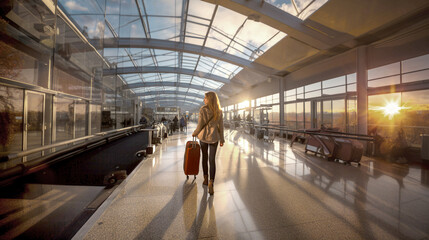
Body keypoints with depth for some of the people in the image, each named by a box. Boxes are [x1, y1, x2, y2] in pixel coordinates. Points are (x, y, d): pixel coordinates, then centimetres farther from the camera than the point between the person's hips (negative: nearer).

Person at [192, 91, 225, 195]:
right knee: (212, 160, 6)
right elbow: (221, 126, -1)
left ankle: (206, 179, 31)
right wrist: (222, 139, 7)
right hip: (214, 137, 1)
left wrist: (195, 133, 7)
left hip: (203, 136, -1)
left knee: (205, 158, 17)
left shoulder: (202, 110, -14)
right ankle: (211, 183, -6)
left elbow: (200, 125, -12)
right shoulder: (219, 111, -4)